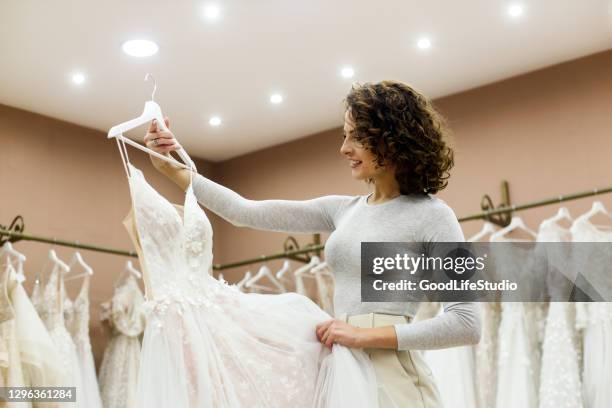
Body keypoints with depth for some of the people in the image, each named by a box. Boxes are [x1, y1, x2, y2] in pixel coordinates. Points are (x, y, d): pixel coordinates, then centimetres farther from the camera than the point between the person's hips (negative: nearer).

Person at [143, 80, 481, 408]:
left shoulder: (432, 216, -8)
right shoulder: (343, 209, 10)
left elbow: (467, 324, -15)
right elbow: (248, 213, 9)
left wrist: (366, 334, -18)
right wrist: (171, 168, 4)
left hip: (390, 376, -6)